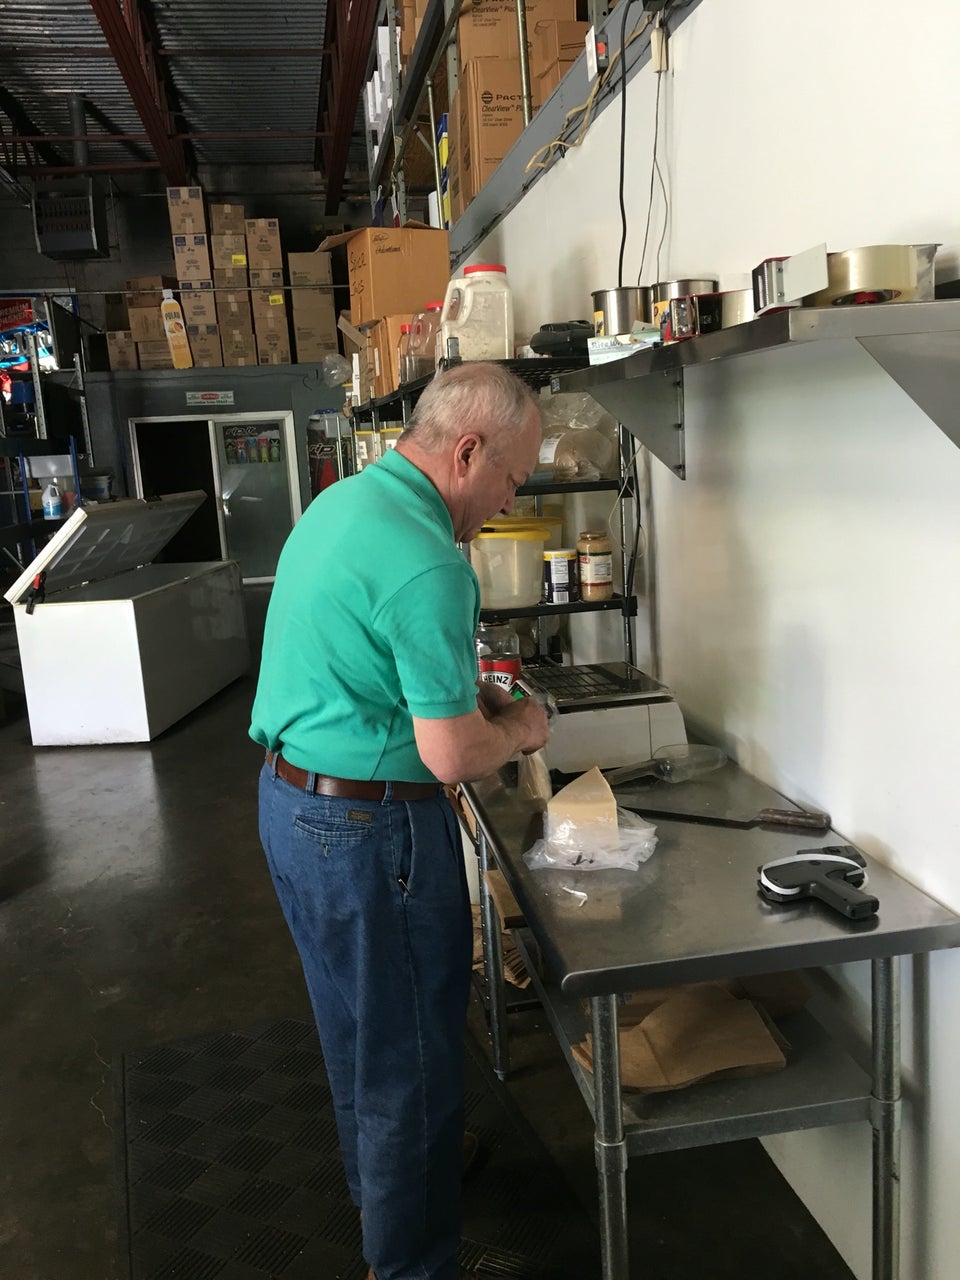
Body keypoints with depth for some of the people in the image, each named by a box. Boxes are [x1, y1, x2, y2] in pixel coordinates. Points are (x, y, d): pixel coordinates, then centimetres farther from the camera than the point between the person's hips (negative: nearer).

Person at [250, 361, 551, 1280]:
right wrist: (518, 730, -5)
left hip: (290, 797, 10)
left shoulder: (343, 499, 5)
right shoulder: (427, 565, -26)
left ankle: (377, 1172, 51)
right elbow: (451, 757, -25)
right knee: (409, 1048, 10)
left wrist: (467, 692, 10)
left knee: (355, 1017, 27)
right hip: (370, 829, -10)